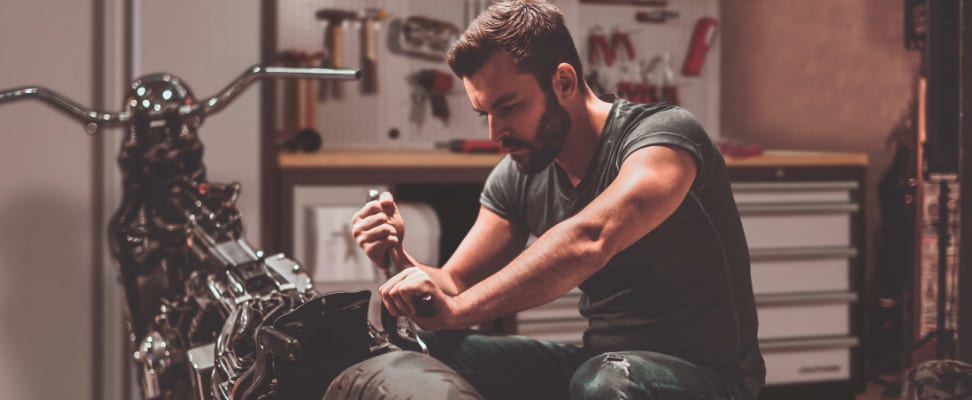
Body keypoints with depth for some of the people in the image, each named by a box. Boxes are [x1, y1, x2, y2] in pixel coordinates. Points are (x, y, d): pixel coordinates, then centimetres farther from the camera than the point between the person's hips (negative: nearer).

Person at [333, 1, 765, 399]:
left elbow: (590, 240, -37)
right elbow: (454, 290, 4)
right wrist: (397, 258, -17)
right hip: (600, 361, 6)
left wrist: (456, 307, -41)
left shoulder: (665, 134, -18)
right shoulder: (515, 178, 4)